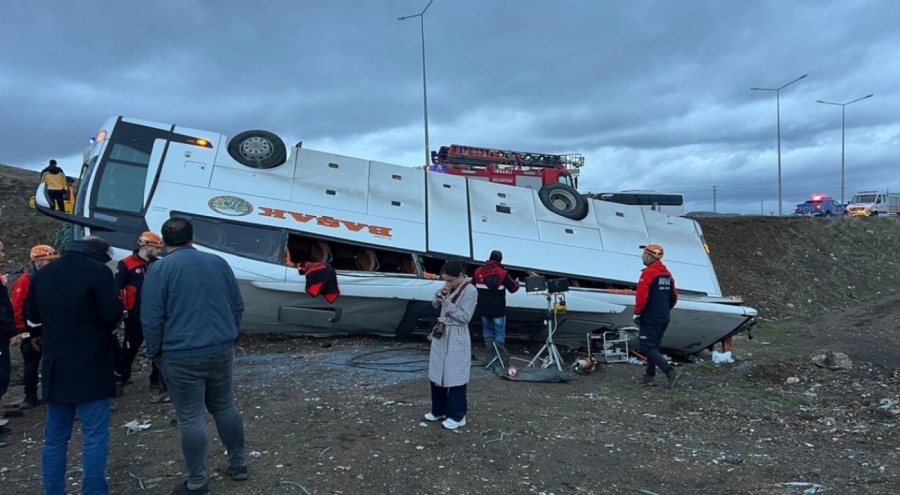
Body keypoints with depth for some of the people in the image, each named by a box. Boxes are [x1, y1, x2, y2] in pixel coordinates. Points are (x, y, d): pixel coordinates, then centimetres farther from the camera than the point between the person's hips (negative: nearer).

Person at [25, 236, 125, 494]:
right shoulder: (98, 271, -11)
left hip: (54, 367, 7)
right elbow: (113, 315, -14)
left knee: (54, 438, 15)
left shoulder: (42, 274, 11)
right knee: (94, 437, -1)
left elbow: (33, 321, 17)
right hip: (90, 367, -7)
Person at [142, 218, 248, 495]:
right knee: (224, 407, 19)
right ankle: (238, 464, 28)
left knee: (191, 418, 3)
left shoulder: (160, 269, -6)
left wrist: (155, 353, 4)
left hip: (182, 356, -4)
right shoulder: (218, 262, 8)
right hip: (221, 350, 5)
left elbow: (151, 318, -9)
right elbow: (238, 306, 12)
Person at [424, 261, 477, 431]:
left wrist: (447, 303, -19)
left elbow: (464, 317, -18)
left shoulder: (470, 291, -14)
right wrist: (441, 293, -6)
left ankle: (457, 416, 11)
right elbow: (434, 304, 13)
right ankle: (439, 410, 28)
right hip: (440, 335, 8)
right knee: (437, 374, 14)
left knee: (454, 377, -1)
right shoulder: (450, 287, 8)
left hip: (456, 339, -8)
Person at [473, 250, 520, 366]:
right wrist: (517, 283, 18)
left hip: (484, 308, 4)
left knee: (487, 330, 17)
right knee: (500, 332, 4)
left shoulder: (478, 271, 3)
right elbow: (513, 288, -3)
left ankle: (490, 357, 13)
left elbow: (473, 287, 13)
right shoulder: (502, 273, -10)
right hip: (498, 309, -4)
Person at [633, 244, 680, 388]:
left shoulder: (648, 273, -15)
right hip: (664, 318, 9)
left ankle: (671, 372, -15)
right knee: (653, 346, 17)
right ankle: (650, 376, 21)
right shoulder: (667, 273, 11)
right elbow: (674, 297, 16)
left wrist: (637, 313, -10)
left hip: (650, 318, -9)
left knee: (648, 348, -6)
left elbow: (641, 296, -20)